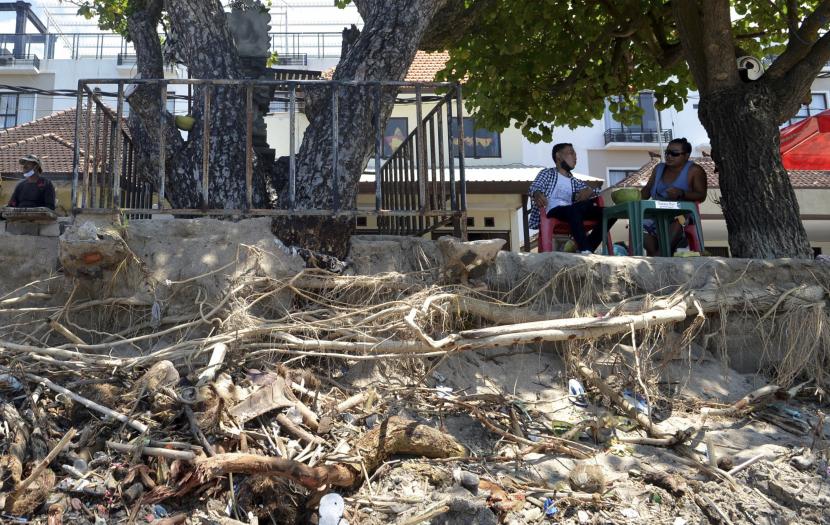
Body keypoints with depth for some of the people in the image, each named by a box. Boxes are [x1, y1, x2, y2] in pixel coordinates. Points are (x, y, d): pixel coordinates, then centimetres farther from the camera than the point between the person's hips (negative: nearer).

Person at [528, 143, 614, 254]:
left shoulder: (574, 181, 33)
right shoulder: (547, 173, 19)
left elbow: (596, 190, 24)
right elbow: (534, 187, -1)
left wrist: (589, 191, -2)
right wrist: (538, 195, -27)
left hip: (572, 212, 5)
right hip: (554, 211, -5)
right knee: (574, 209, -39)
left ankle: (586, 250, -25)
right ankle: (585, 250, -45)